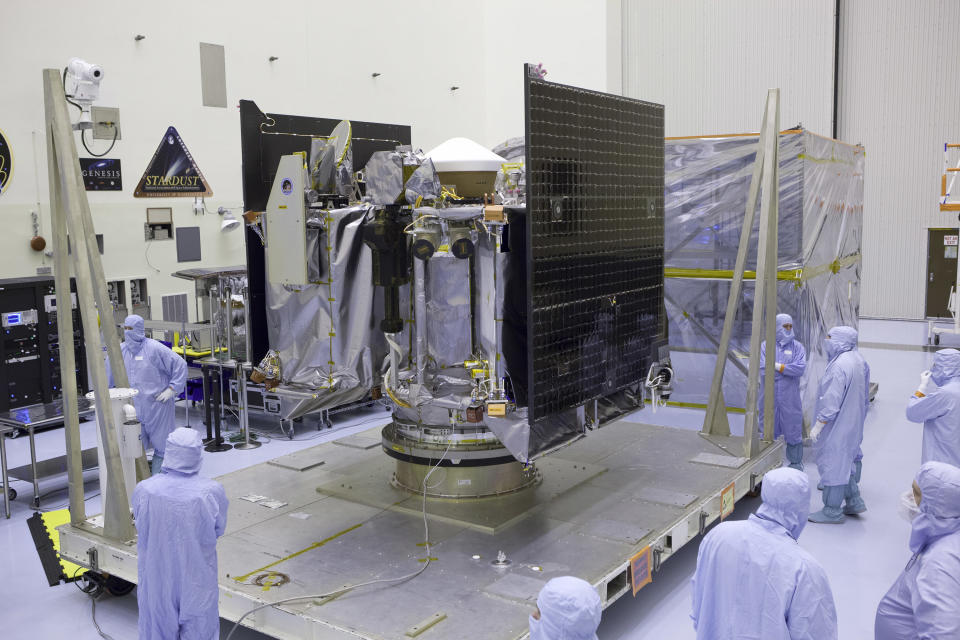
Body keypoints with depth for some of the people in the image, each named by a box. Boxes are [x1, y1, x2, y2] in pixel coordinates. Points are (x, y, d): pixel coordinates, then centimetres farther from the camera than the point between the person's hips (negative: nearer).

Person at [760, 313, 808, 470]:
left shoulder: (797, 347, 3)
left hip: (790, 397, 0)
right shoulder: (765, 345, 1)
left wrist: (776, 366, -16)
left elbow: (800, 368, -12)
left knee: (793, 428, 6)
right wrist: (787, 369, -13)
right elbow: (762, 367, -13)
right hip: (769, 396, 0)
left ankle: (796, 462, 20)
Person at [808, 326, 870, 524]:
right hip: (852, 422, 10)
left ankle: (832, 511, 11)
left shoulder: (839, 366, -26)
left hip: (838, 424, -10)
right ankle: (854, 501, 30)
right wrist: (858, 416, 22)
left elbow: (832, 399, -26)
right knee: (844, 461, 23)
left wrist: (819, 424, -19)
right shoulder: (858, 359, 5)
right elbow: (864, 395, 14)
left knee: (833, 463, 1)